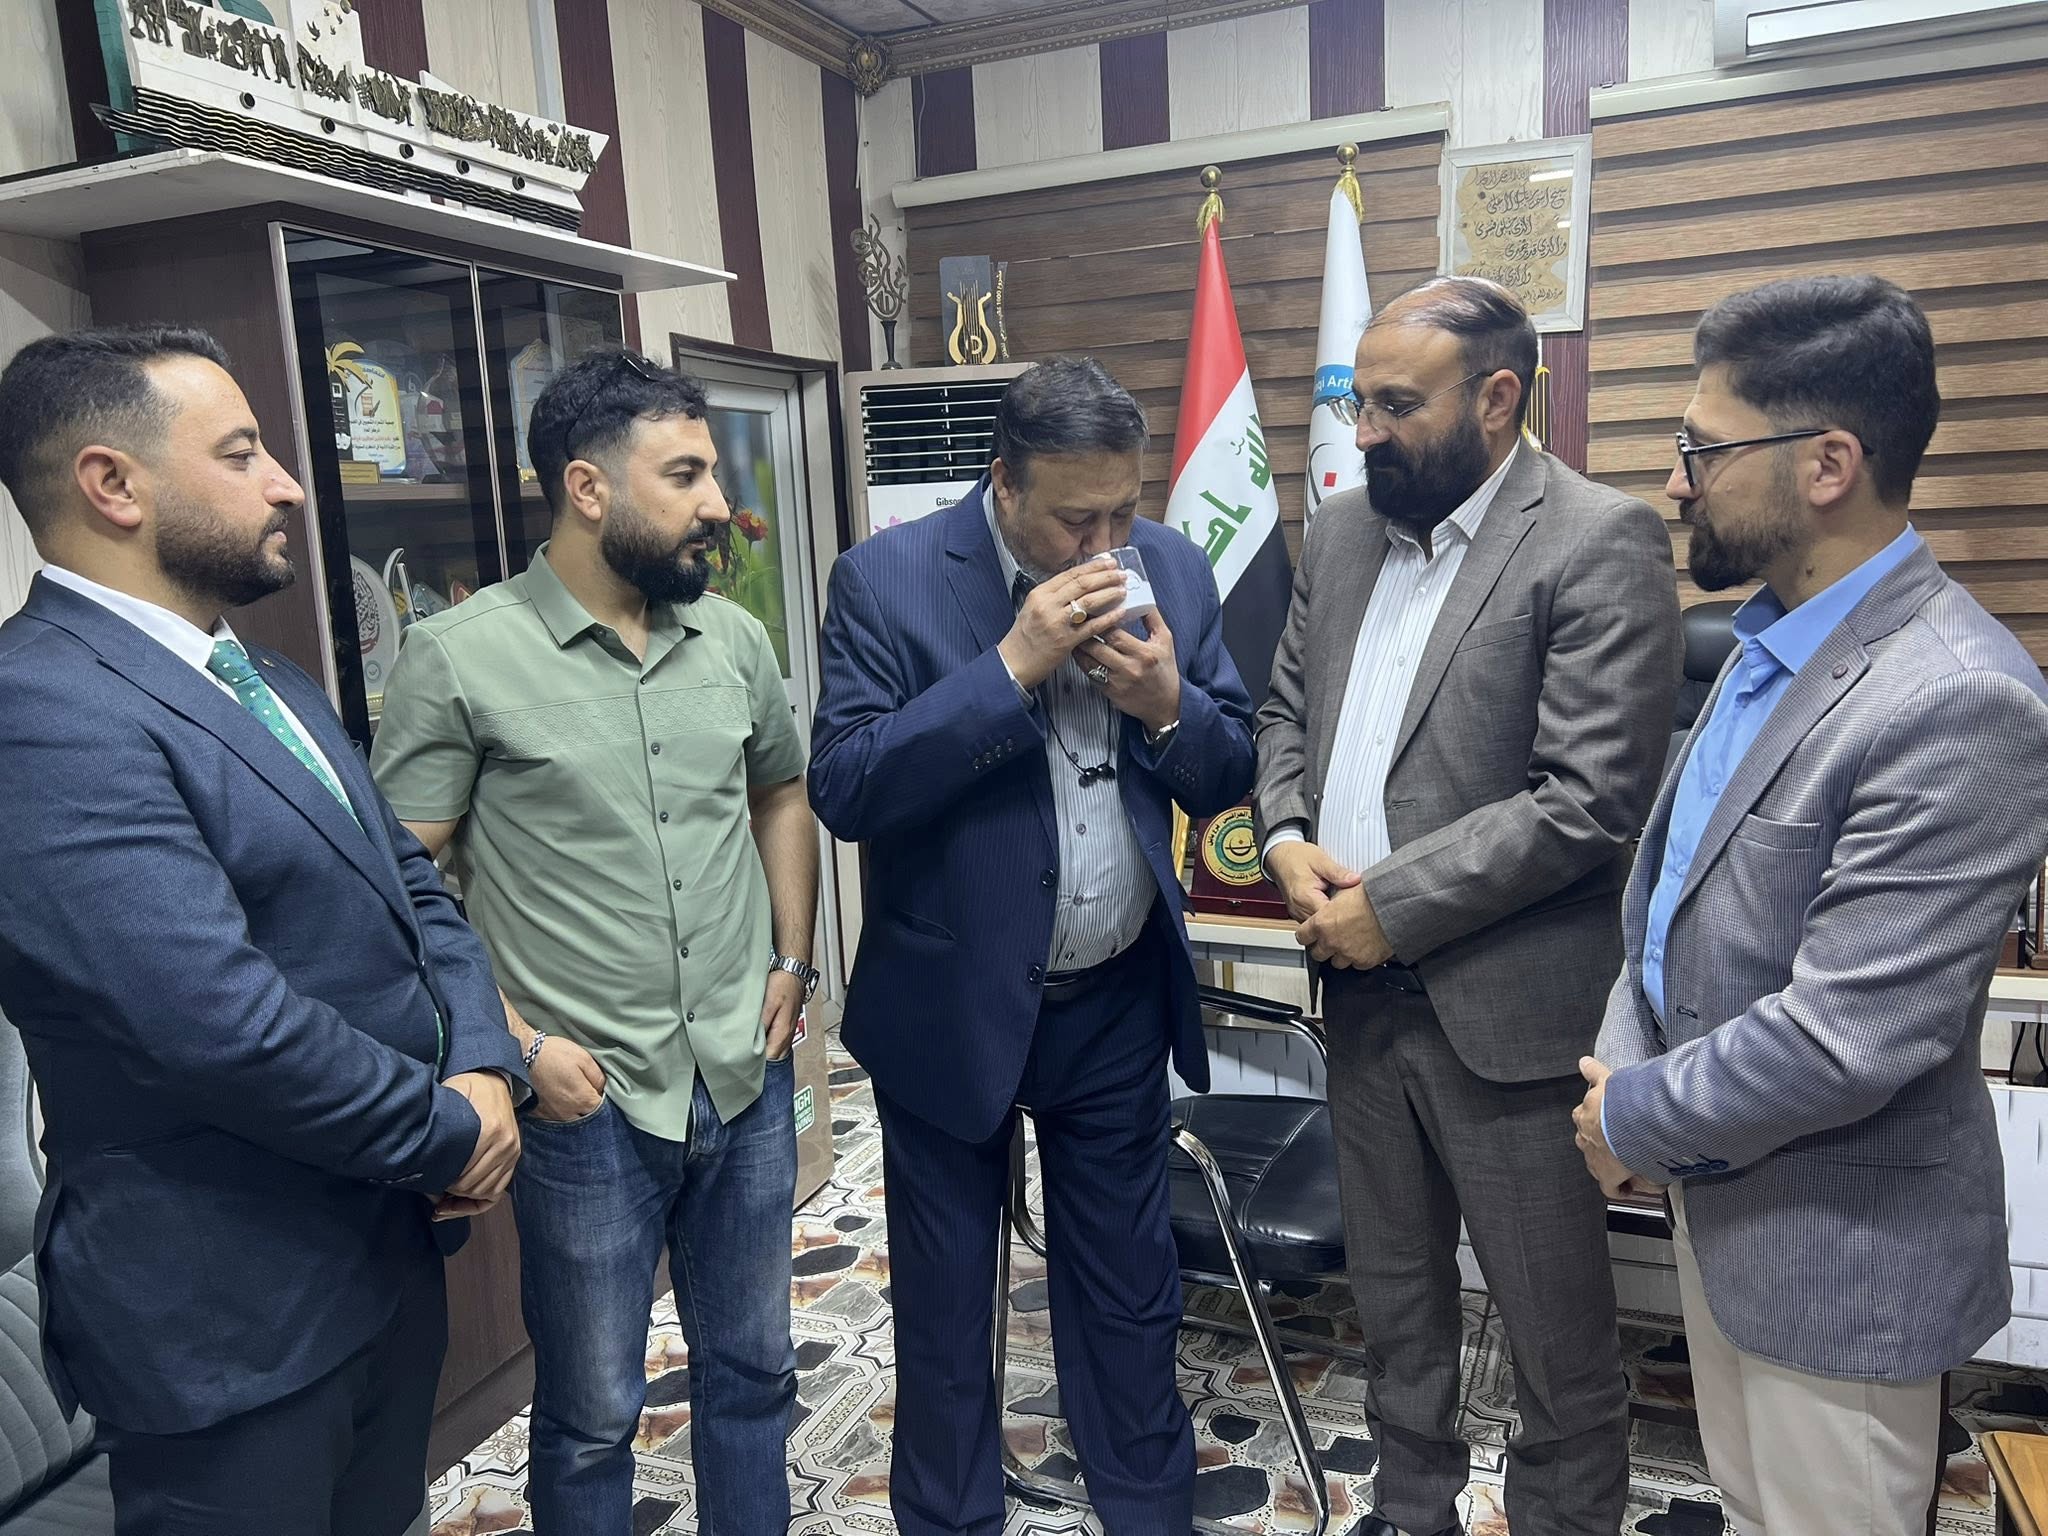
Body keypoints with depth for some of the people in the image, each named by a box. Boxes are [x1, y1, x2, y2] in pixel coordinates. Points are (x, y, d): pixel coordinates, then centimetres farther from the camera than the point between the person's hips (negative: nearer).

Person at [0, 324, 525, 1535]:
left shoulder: (272, 684, 9)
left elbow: (413, 885, 10)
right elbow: (222, 1024, -29)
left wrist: (485, 1070, -7)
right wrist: (452, 1130, -15)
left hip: (392, 1247, 8)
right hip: (232, 1320, -8)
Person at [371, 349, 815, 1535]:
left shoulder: (734, 637, 3)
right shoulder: (461, 657, -11)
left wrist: (796, 960, 7)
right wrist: (518, 1045, -13)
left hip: (751, 1081, 5)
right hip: (589, 1100, -4)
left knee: (754, 1372, 20)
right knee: (594, 1415, 14)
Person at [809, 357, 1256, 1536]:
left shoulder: (1173, 571, -2)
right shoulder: (891, 579, -13)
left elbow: (1230, 774, 3)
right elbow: (845, 788, -20)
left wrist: (1168, 706, -19)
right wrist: (1011, 666, -27)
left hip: (1120, 1004, 3)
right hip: (949, 1006, -2)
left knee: (1130, 1289, 19)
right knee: (945, 1305, 16)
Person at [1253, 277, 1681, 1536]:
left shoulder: (1601, 544, -14)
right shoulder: (1343, 529, 8)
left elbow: (1590, 802, -19)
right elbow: (1286, 711, 15)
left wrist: (1390, 905, -17)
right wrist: (1288, 841, -4)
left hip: (1504, 1009, -6)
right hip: (1364, 996, 7)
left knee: (1559, 1340, 11)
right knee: (1396, 1304, 23)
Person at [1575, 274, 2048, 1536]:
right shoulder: (1772, 636, 2)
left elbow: (1842, 1042, -29)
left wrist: (1635, 1116, -13)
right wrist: (1624, 1071, -3)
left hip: (1834, 1248, -8)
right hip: (1717, 1186, 8)